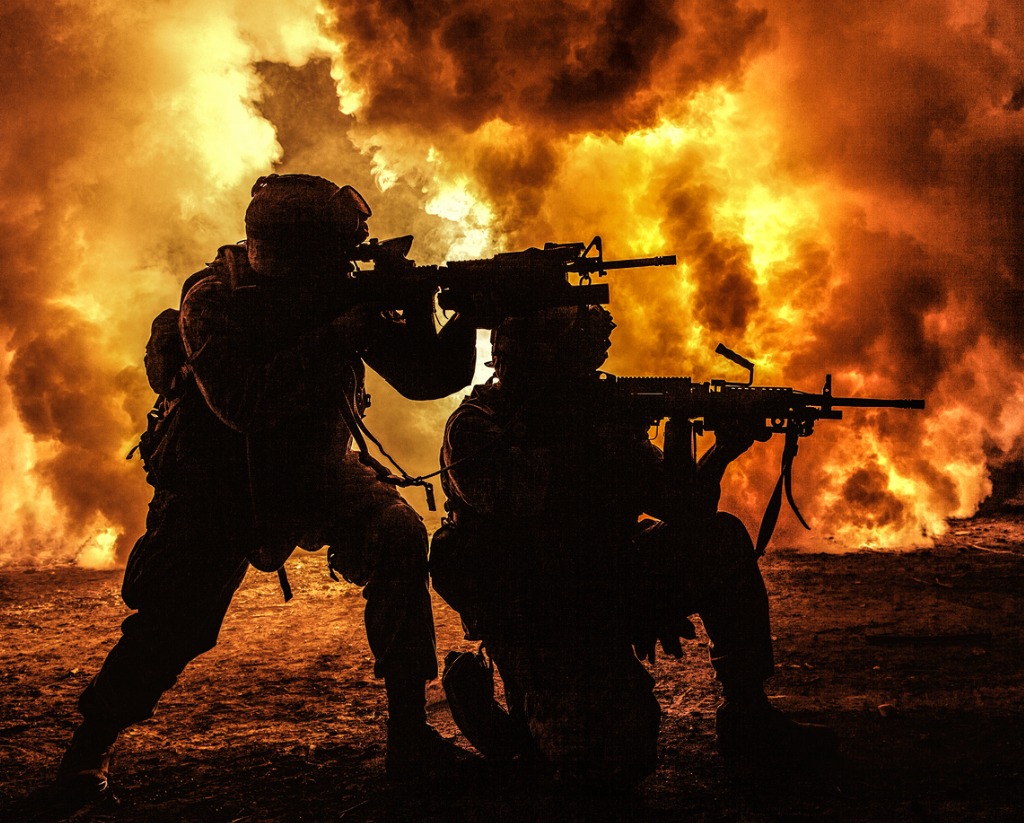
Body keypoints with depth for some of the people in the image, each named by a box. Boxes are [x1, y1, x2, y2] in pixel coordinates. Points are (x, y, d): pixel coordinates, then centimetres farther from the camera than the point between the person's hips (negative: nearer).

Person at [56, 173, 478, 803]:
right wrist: (335, 336, -39)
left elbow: (427, 377, -11)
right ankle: (92, 745, 19)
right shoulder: (213, 299, -23)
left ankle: (409, 732, -14)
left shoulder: (347, 296, -11)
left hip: (316, 469, 3)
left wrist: (468, 318, -30)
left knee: (400, 539, -22)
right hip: (217, 479, -3)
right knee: (173, 624, -10)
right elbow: (241, 403, -37)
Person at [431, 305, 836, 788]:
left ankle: (748, 717, 5)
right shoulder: (474, 424, -9)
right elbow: (506, 493, -32)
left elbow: (681, 507, 5)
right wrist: (587, 439, -26)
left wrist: (722, 453, -13)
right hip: (527, 617, -6)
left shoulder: (601, 414, 6)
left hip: (605, 594, 7)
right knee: (615, 764, -24)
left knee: (723, 538, -3)